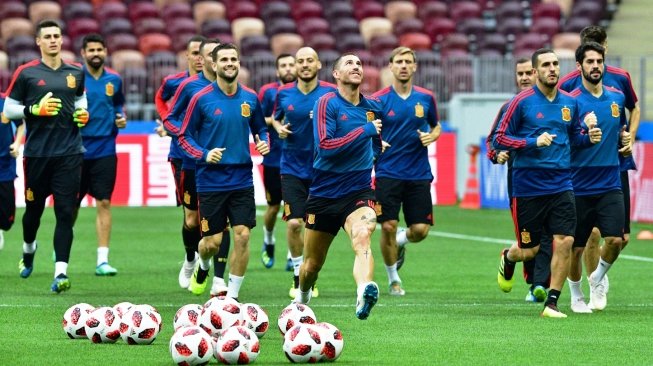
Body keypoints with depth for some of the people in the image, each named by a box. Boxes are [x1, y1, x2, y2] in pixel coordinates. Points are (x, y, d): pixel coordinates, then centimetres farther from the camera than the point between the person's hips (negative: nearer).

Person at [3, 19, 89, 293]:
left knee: (65, 212, -8)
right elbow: (9, 109, 1)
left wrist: (82, 113, 6)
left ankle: (60, 272, -11)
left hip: (69, 154, 1)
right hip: (37, 154, -1)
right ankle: (28, 249, 44)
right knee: (34, 208, 13)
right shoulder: (26, 73, -1)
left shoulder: (75, 73, 9)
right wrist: (35, 109, -14)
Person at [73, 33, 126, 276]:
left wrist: (121, 118, 3)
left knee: (104, 203, -5)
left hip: (105, 150, 2)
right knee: (72, 203, 7)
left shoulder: (114, 80, 7)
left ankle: (102, 260, -5)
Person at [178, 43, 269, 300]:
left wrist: (264, 142, -3)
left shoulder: (250, 98, 4)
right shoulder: (202, 99, -6)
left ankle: (233, 295, 5)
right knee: (212, 242, 1)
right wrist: (204, 154, -16)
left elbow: (260, 129, 19)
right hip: (210, 180, -2)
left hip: (242, 179, 2)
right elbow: (184, 136, 0)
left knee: (242, 236, -8)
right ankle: (203, 267, 38)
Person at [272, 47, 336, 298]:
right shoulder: (284, 94, 2)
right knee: (294, 223, -9)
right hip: (292, 169, 1)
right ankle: (298, 276, 8)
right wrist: (279, 128, -2)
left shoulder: (331, 93, -5)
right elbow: (275, 118, 20)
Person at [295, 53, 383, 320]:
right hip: (323, 194, -1)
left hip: (358, 192, 1)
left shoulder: (373, 107, 7)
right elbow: (325, 146, -23)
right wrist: (365, 130, -20)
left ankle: (364, 295, -57)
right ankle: (302, 297, 46)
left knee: (362, 238, -32)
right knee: (313, 264, 13)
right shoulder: (327, 103, -8)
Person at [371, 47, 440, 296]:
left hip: (419, 174, 2)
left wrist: (431, 137, -3)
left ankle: (401, 241, 34)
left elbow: (436, 126, 19)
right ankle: (393, 278, 13)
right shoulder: (378, 99, -3)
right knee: (388, 226, -8)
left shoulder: (426, 98, 5)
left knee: (420, 230, -4)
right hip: (388, 174, -2)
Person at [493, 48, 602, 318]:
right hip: (528, 186, -3)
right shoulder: (522, 102, -7)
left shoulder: (569, 103, 7)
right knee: (529, 250, 5)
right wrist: (533, 142, -18)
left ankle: (551, 303, 0)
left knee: (564, 241, -11)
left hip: (561, 184, 3)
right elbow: (500, 138, -6)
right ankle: (508, 258, 43)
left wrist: (589, 138, -1)